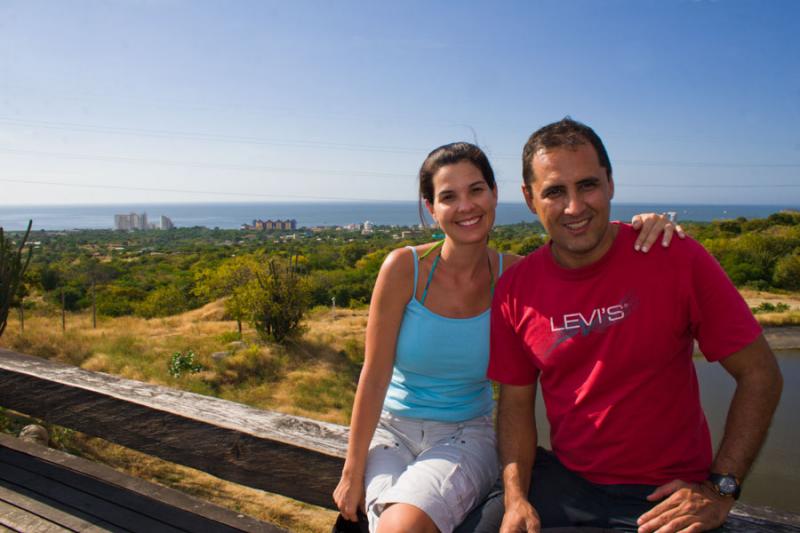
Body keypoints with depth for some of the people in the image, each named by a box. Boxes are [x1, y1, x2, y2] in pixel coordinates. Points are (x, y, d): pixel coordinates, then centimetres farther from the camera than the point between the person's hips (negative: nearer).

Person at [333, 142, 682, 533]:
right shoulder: (405, 267, -15)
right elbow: (374, 376, -11)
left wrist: (641, 235, -22)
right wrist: (352, 473, -6)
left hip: (466, 433, 1)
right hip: (390, 428, 0)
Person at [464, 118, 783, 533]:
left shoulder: (676, 258, -13)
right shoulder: (515, 289, -5)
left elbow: (760, 374, -6)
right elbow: (516, 401, 2)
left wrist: (720, 488, -11)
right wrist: (516, 497, -10)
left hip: (665, 495, -1)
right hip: (564, 479, 2)